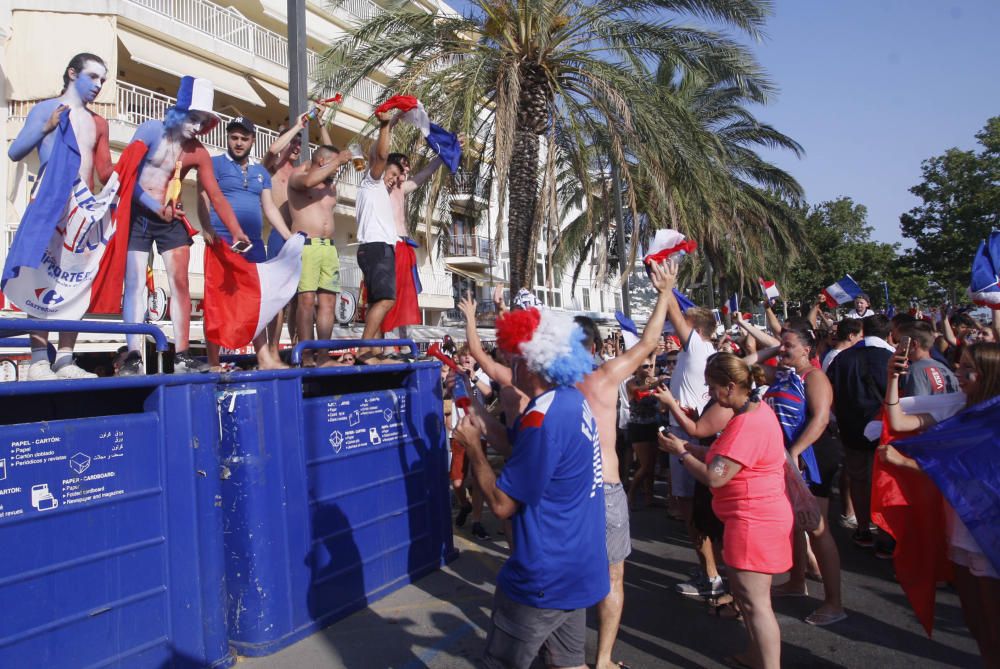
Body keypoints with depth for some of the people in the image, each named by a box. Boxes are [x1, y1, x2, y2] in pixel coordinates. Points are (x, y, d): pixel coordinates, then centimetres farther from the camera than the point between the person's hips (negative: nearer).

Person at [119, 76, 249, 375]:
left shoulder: (198, 153, -2)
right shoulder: (152, 130, -8)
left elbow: (216, 197, -3)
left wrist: (237, 232, -11)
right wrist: (155, 207, -14)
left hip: (171, 219, 3)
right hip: (137, 215, -2)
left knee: (180, 282, -5)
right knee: (135, 283, -5)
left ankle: (181, 355, -1)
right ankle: (133, 356, -5)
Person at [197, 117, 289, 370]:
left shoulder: (261, 172, 20)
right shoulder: (215, 164, 4)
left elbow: (270, 207, 18)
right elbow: (203, 198, -7)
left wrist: (290, 238, 8)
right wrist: (206, 227, -25)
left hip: (254, 243, 6)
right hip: (223, 240, -5)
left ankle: (265, 358, 5)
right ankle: (213, 362, -2)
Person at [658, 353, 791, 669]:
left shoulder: (747, 423, -27)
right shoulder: (756, 409, 7)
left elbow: (715, 476, -27)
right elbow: (725, 457, 13)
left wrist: (680, 453, -13)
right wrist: (689, 446, 5)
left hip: (753, 521, -11)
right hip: (758, 515, 11)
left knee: (754, 602, 0)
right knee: (748, 594, 23)